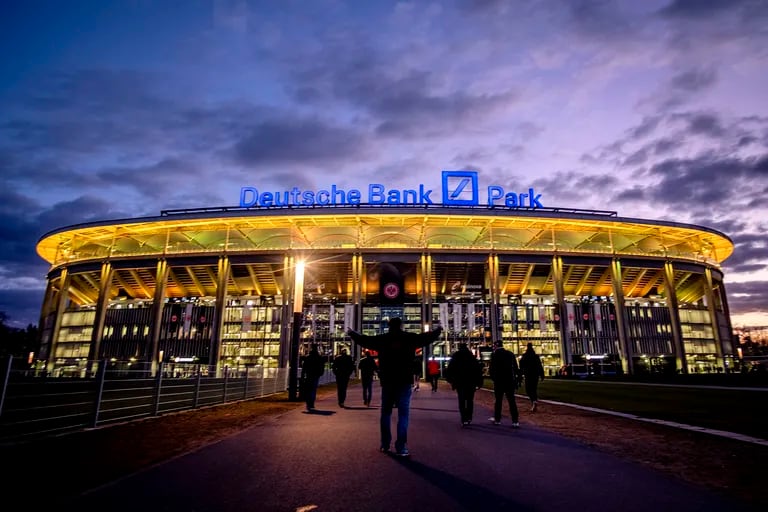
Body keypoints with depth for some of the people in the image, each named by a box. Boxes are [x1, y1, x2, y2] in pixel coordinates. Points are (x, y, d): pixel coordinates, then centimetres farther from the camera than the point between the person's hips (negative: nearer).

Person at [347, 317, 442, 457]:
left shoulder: (381, 339, 2)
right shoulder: (410, 338, -1)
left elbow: (364, 340, 12)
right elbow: (427, 337, 11)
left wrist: (352, 333, 31)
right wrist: (438, 330, 31)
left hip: (387, 382, 2)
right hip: (405, 382, -1)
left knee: (386, 413, 14)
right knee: (403, 415, 0)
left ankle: (385, 445, 20)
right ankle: (401, 448, -5)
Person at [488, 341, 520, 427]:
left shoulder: (494, 355, -8)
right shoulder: (510, 354, 4)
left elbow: (492, 369, -10)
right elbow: (516, 368, 4)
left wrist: (493, 377, 7)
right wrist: (516, 380, 11)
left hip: (499, 382, -3)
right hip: (510, 381, 3)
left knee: (498, 401, 10)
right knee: (512, 401, 4)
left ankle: (497, 419, 20)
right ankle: (515, 421, -1)